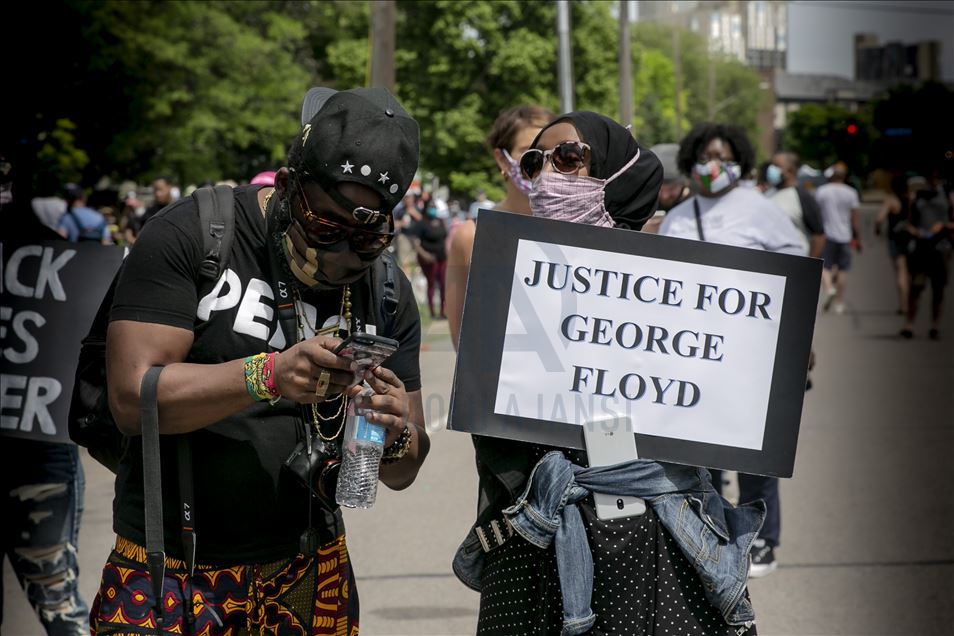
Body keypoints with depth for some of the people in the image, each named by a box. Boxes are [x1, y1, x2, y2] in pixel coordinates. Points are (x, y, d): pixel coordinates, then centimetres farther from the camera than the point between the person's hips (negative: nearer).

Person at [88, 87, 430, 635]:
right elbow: (133, 398, -18)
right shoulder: (189, 235, -9)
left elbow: (402, 473, 7)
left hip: (306, 577, 4)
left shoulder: (388, 292, 5)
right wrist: (269, 375, -30)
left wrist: (398, 438, -17)